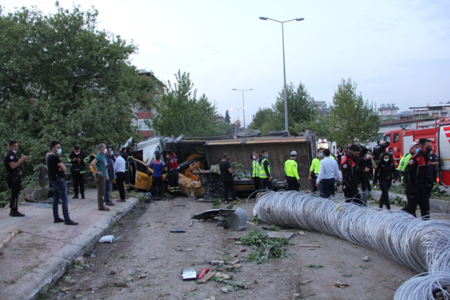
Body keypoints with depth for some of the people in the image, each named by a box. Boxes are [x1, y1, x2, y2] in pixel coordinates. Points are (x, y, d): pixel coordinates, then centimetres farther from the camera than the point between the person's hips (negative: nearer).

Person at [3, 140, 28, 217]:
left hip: (12, 176, 11)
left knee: (14, 194, 15)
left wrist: (22, 160, 11)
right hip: (14, 177, -11)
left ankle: (12, 210, 21)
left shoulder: (8, 154, 20)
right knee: (15, 194, -9)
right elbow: (13, 166, -24)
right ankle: (14, 211, -8)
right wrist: (21, 160, -20)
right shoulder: (10, 155, -14)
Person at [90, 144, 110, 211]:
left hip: (103, 176, 10)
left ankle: (101, 205, 19)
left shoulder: (103, 156, 16)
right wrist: (96, 171, -22)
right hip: (100, 176, -10)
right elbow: (92, 163, -29)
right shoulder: (99, 156, -14)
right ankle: (101, 206, -3)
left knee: (101, 192, 13)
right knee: (100, 192, -6)